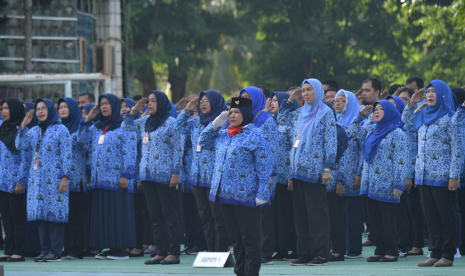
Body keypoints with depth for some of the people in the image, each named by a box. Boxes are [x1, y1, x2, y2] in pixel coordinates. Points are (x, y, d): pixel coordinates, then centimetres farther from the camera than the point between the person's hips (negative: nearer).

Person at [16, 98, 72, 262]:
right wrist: (23, 125, -2)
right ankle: (45, 250, 10)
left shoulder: (61, 130, -2)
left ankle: (56, 252, -5)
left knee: (55, 213, -7)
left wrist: (65, 177, -13)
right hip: (37, 180, 6)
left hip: (54, 180, -6)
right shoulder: (34, 131, 16)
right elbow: (20, 145, 4)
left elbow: (66, 156, -6)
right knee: (41, 214, 5)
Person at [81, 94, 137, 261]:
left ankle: (122, 249, -3)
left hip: (116, 180, -7)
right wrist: (88, 120, 12)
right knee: (103, 215, 6)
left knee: (119, 214, -6)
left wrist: (126, 175, -17)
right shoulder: (97, 128, 18)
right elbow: (85, 141, 18)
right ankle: (111, 248, 10)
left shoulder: (124, 128, -4)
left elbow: (129, 153, -10)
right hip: (99, 181, 7)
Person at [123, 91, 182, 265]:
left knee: (169, 215, -4)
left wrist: (176, 173, -14)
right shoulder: (145, 122, 13)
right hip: (148, 175, 7)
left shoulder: (171, 123, -7)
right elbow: (126, 126, 25)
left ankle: (174, 253, -2)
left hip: (165, 176, -7)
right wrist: (134, 110, 9)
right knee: (155, 216, 8)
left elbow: (177, 150, -9)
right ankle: (161, 252, 12)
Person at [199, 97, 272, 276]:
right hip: (224, 194, 8)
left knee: (249, 238, -1)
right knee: (235, 237, 13)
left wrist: (262, 193, -17)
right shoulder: (222, 135, 14)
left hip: (245, 195, -7)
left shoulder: (256, 135, -9)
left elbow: (264, 167, -12)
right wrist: (214, 125, 8)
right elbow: (203, 142, 24)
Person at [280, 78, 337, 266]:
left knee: (317, 213, -6)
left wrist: (328, 168, -16)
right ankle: (304, 253, 9)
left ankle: (320, 254, -5)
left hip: (315, 172, -7)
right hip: (298, 171, 7)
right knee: (301, 213, 6)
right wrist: (290, 100, 16)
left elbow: (331, 142, -9)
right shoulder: (300, 113, 15)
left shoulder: (325, 113, -4)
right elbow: (282, 119, 30)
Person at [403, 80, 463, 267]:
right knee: (431, 216, 8)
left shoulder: (449, 118, -8)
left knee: (446, 216, -2)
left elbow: (457, 149, -12)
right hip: (424, 175, 7)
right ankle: (435, 253, 12)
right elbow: (405, 120, 33)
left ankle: (448, 255, 1)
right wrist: (412, 104, 15)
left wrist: (454, 176, -16)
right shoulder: (423, 116, 13)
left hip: (442, 176, -7)